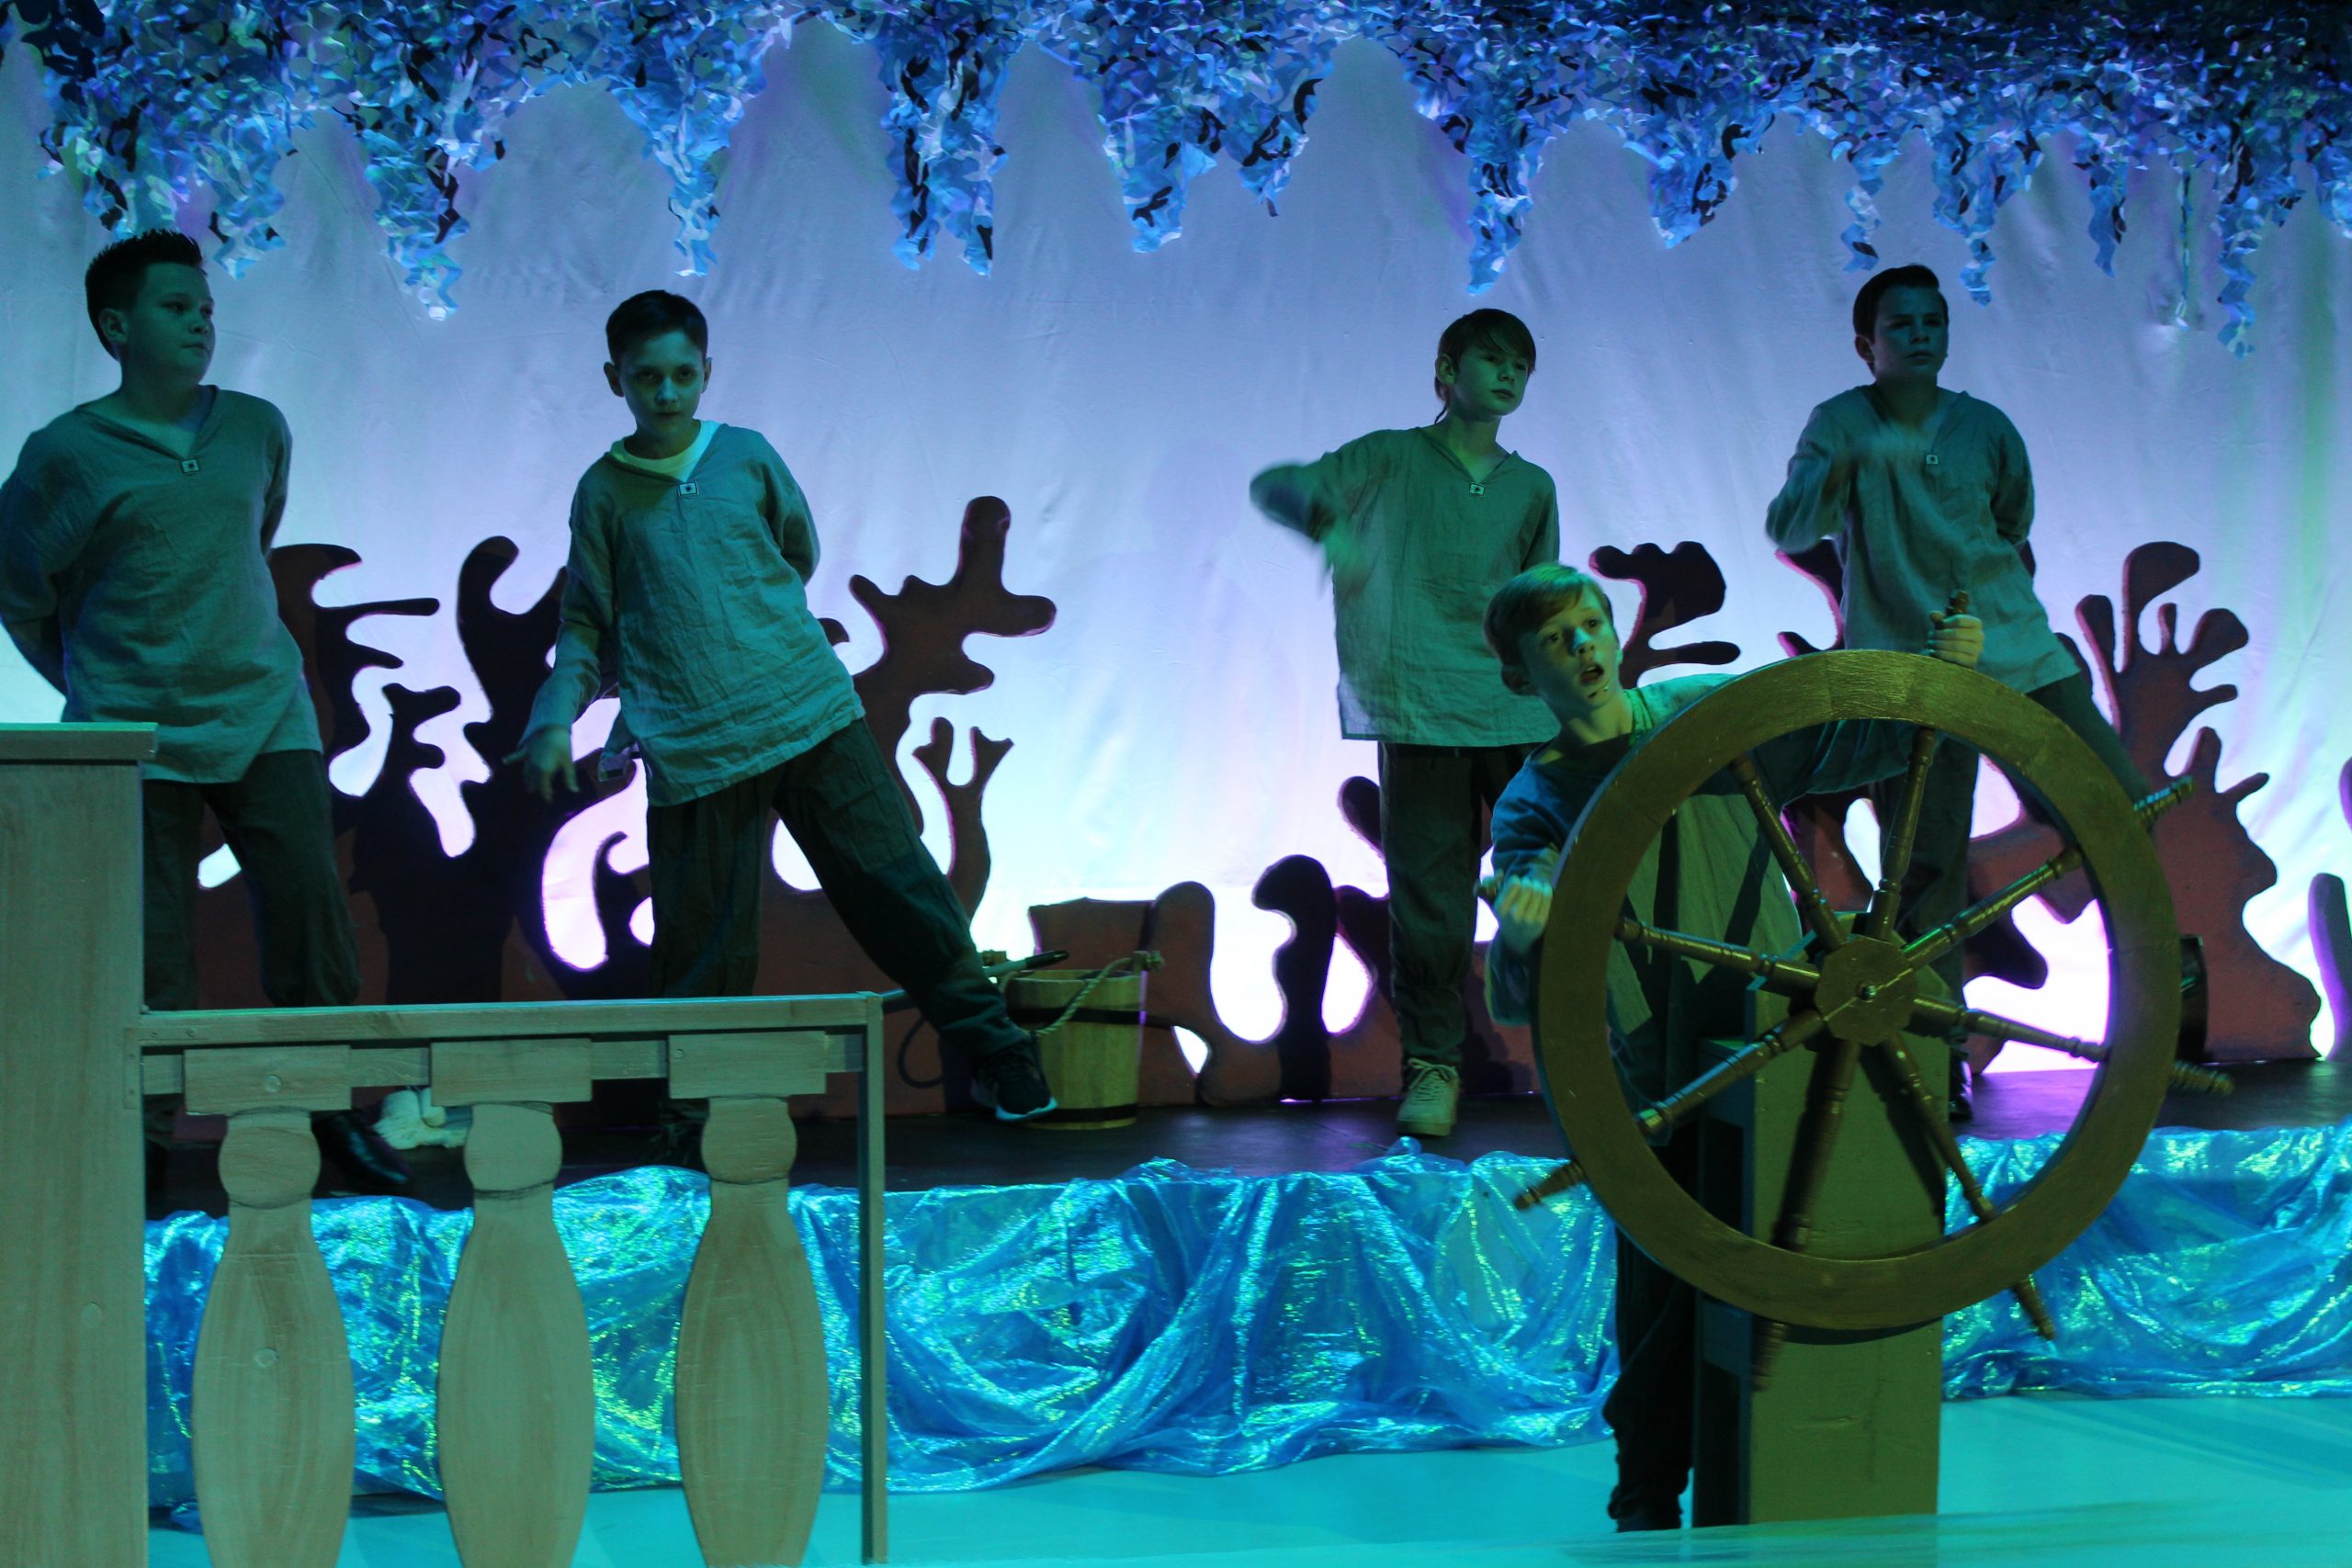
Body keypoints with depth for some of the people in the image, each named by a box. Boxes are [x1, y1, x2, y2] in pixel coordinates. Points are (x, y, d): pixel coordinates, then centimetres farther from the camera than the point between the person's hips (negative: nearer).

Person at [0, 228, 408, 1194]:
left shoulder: (258, 432, 8)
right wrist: (96, 684, 13)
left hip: (266, 714, 3)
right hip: (134, 733, -3)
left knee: (312, 917, -3)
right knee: (148, 950, -1)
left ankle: (332, 1117, 8)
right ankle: (144, 1142, 10)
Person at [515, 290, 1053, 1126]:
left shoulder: (747, 455, 7)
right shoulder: (602, 493, 6)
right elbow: (588, 623, 11)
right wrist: (554, 718, -2)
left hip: (812, 715, 1)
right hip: (694, 753, -1)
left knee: (896, 887, 0)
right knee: (702, 948, 0)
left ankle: (995, 1052, 9)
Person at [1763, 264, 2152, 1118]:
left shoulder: (1988, 428, 5)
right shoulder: (1841, 424, -2)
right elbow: (1785, 528, -17)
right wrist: (1844, 469, -33)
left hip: (2017, 652, 3)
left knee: (2127, 806, -6)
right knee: (1927, 872, -4)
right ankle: (1943, 1063, 7)